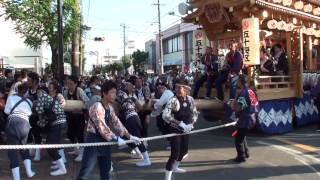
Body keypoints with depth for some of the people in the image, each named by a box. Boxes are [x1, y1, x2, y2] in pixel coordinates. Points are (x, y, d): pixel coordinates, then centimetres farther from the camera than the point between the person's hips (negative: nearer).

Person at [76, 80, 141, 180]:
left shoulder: (110, 108, 8)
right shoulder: (97, 107, -19)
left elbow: (117, 123, 11)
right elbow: (102, 127, -24)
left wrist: (129, 136, 5)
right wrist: (116, 138, -21)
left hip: (105, 141, 8)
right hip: (94, 141, -8)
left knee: (105, 172, 15)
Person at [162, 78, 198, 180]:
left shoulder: (190, 99, -3)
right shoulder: (173, 100, -20)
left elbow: (195, 113, 10)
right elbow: (165, 115, -29)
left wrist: (191, 124, -8)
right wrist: (180, 123, -30)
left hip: (185, 129, 6)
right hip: (174, 130, -6)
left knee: (184, 150, 19)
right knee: (175, 152, -12)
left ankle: (175, 167, 45)